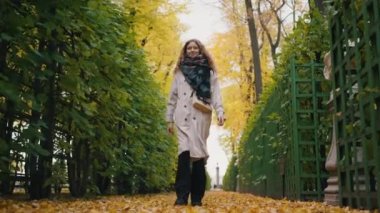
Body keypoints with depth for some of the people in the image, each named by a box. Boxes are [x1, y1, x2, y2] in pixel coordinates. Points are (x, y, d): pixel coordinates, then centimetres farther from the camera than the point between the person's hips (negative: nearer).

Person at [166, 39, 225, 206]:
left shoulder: (209, 71, 14)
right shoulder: (180, 71, 17)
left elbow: (215, 93, 3)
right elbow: (173, 96, 16)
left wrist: (220, 111, -12)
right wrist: (169, 119, 12)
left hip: (201, 117, 0)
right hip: (183, 117, 1)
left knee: (198, 153, -2)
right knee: (184, 152, -14)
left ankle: (197, 197, 2)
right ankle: (182, 195, -16)